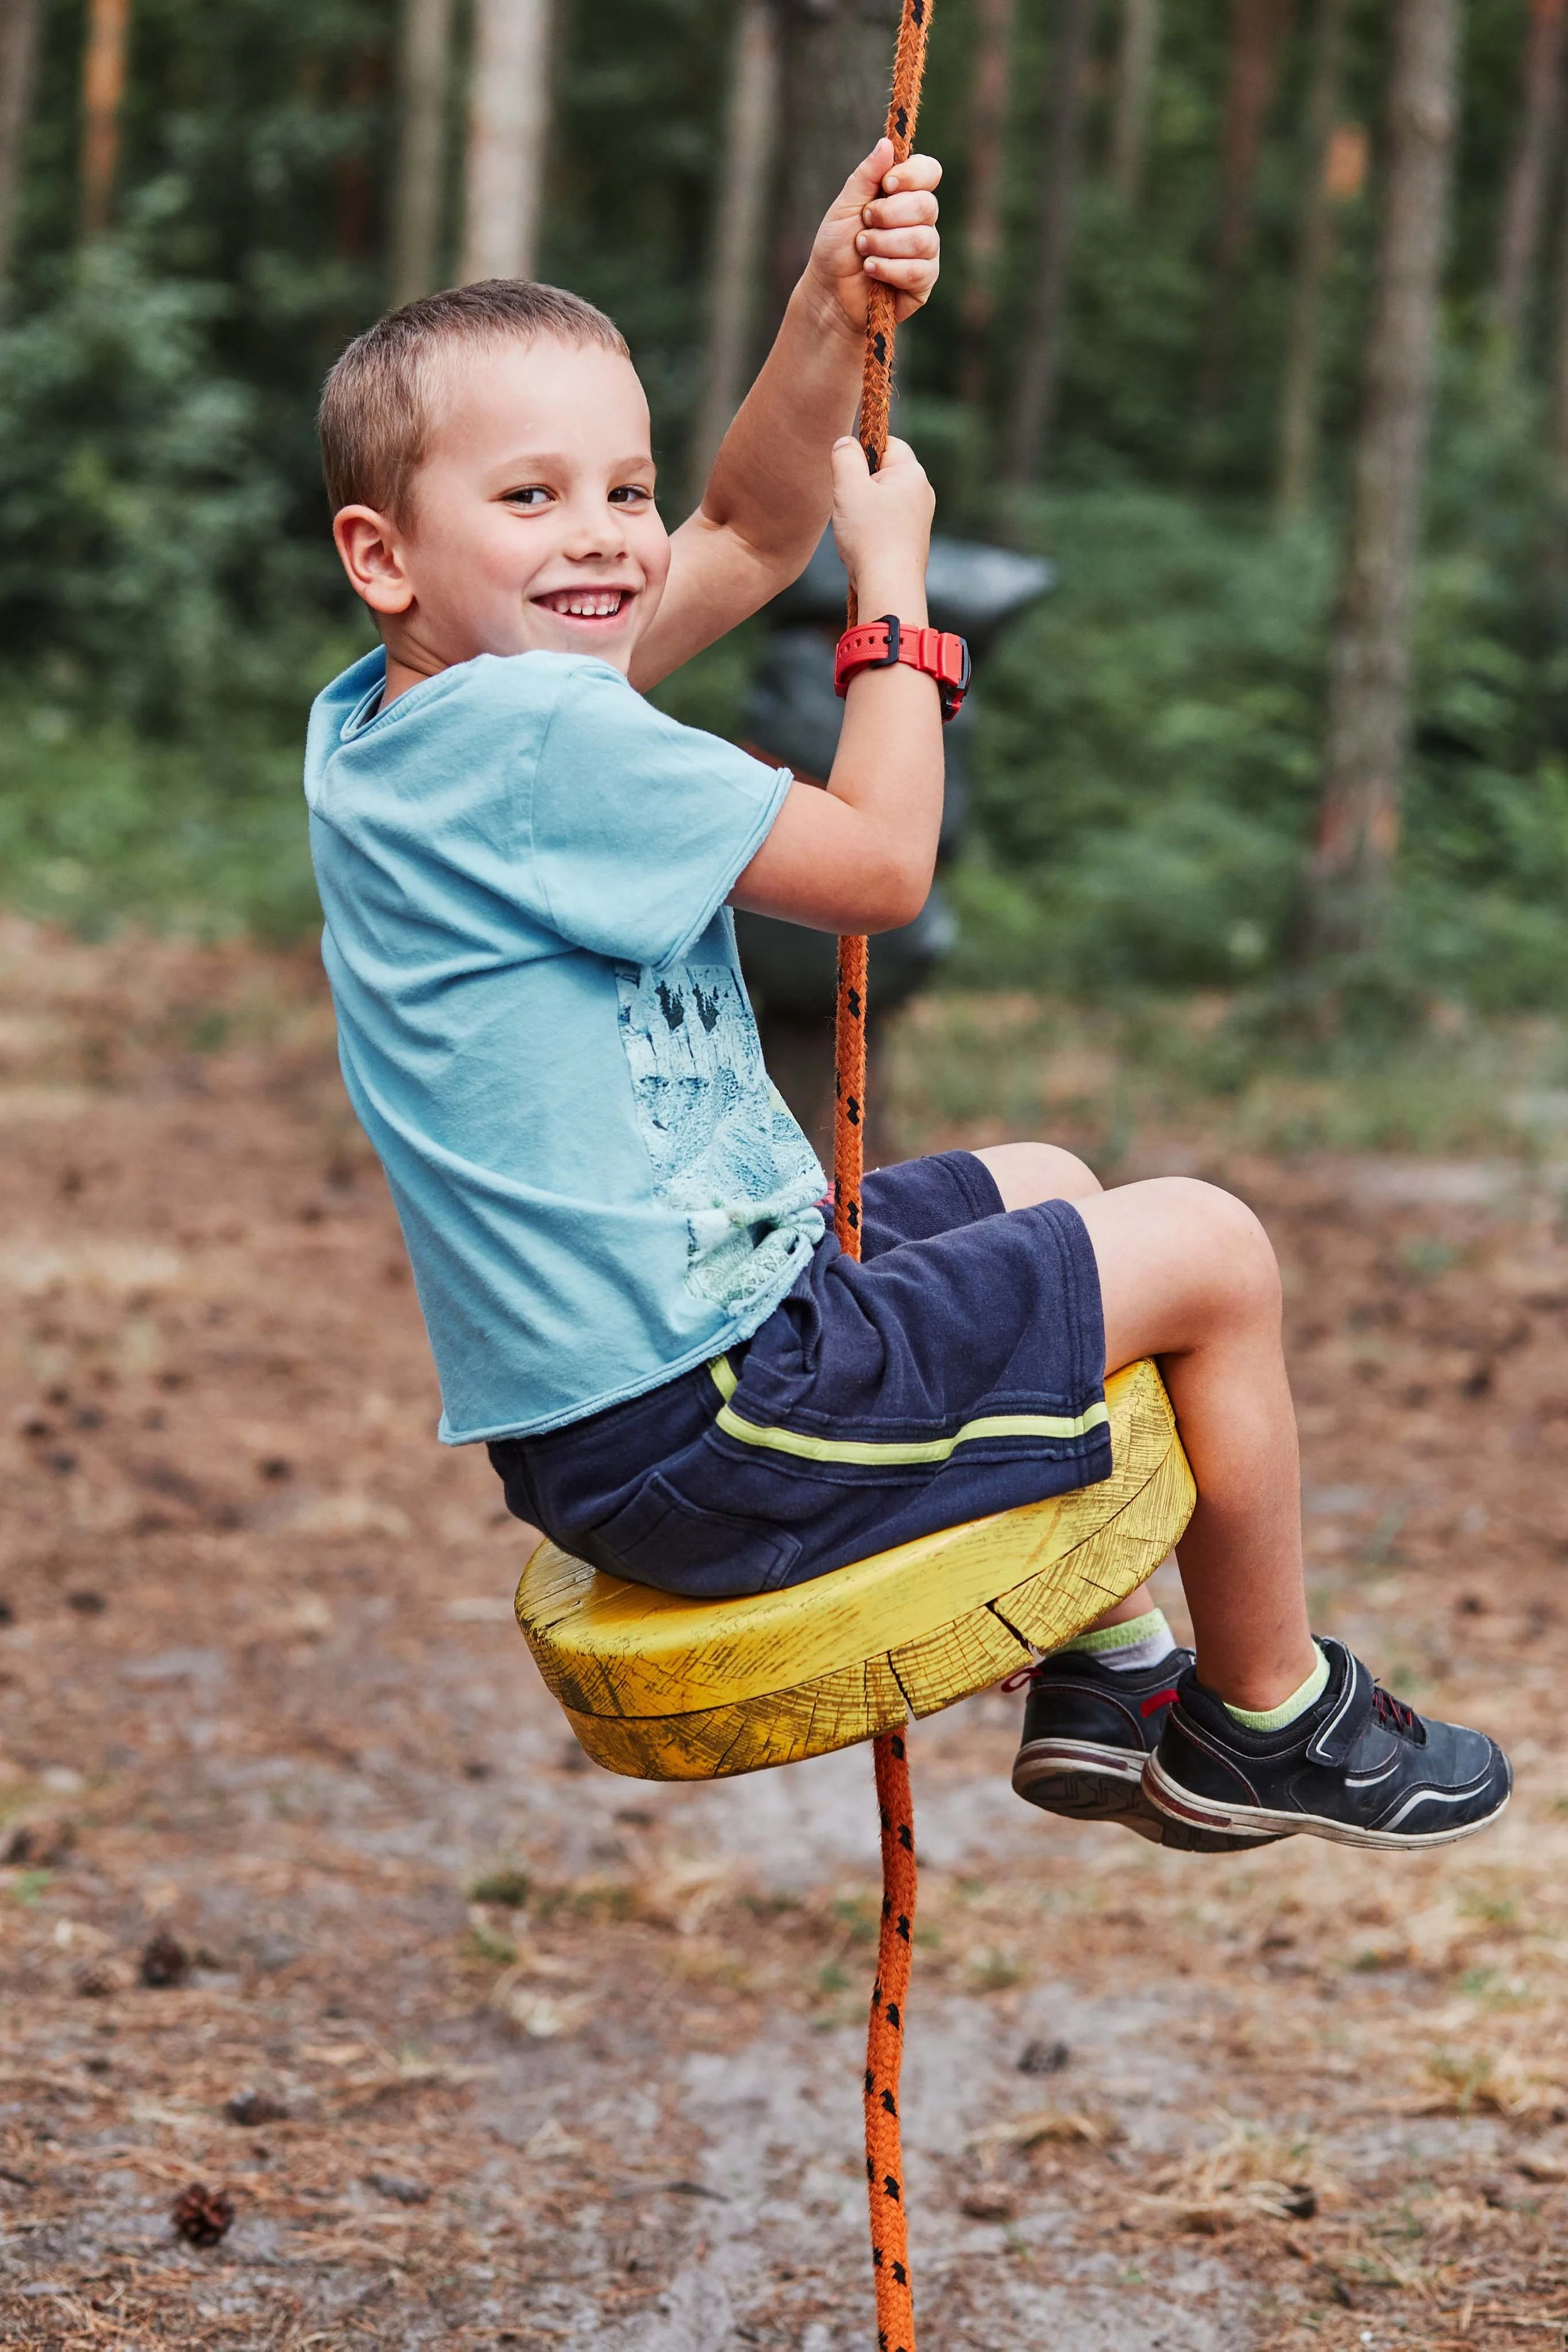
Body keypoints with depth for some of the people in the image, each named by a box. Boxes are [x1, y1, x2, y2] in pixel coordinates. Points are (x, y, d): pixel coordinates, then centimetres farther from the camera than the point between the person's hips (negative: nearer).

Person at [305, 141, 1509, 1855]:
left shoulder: (389, 718, 5)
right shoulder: (530, 736, -25)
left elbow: (746, 538, 13)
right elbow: (880, 863, -15)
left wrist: (831, 316, -2)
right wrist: (895, 571, -3)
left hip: (588, 1404, 10)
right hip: (692, 1426, -10)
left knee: (1046, 1190, 30)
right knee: (1208, 1251, 3)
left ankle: (1104, 1687, 36)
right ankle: (1267, 1717, 23)